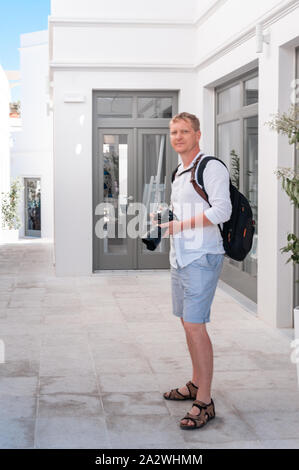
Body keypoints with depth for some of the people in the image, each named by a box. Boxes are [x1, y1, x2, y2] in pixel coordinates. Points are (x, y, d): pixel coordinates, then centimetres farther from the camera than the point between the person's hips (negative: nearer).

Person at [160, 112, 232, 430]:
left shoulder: (212, 167, -10)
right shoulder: (180, 173, 18)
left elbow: (221, 211, -21)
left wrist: (180, 225, -23)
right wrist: (164, 217, 11)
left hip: (201, 257, -9)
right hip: (180, 256, 9)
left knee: (195, 326, -13)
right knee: (188, 323, 16)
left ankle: (204, 403, -7)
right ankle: (196, 384, 30)